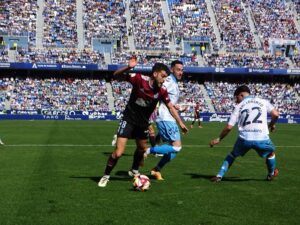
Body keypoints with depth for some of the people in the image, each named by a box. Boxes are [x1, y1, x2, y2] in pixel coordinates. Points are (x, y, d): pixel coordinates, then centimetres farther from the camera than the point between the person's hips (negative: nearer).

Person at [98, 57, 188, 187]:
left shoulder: (162, 91, -10)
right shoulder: (139, 79, -20)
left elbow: (171, 107, 3)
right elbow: (116, 75, -18)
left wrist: (180, 123, 1)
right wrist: (128, 67, -36)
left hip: (143, 123, 5)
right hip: (129, 120, -5)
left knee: (142, 149, 23)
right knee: (118, 153, -13)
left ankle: (134, 171, 50)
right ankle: (106, 175, 10)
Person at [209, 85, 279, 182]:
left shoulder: (239, 106, 11)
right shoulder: (263, 101, 13)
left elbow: (229, 127, 5)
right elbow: (275, 114, 1)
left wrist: (219, 139, 17)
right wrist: (272, 124, 23)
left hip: (244, 139, 0)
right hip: (262, 138, 0)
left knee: (232, 155, 27)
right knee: (271, 152, 32)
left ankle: (219, 176, 20)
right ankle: (271, 174, 47)